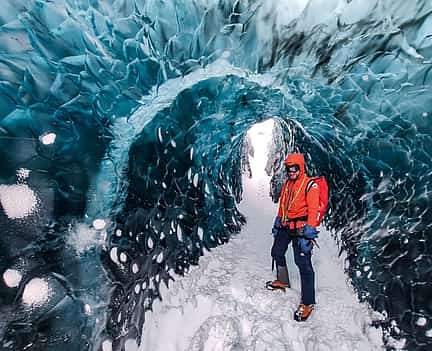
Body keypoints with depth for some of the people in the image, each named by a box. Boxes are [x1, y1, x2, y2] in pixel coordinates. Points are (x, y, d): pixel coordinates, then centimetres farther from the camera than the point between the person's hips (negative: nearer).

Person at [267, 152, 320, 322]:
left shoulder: (310, 185, -11)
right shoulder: (286, 183, 12)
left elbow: (313, 210, -16)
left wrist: (309, 231, -21)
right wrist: (278, 222, 21)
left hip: (300, 227, -8)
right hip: (285, 227, 8)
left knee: (303, 263, -8)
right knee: (277, 252, 20)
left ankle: (308, 302, 4)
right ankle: (282, 281, 43)